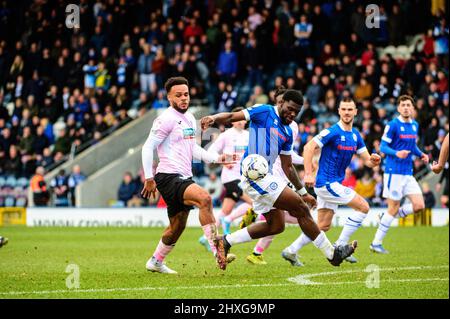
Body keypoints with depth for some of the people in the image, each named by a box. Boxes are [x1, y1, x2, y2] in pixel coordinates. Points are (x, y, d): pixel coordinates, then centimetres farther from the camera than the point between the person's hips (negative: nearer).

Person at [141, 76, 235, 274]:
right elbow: (148, 148, -11)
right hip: (169, 177, -9)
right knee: (204, 198, -30)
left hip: (184, 178, 9)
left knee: (177, 227, 16)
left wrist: (217, 158, 10)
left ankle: (155, 262, 36)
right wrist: (149, 179, -12)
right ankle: (218, 250, -32)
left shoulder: (190, 119, 16)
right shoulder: (166, 119, -10)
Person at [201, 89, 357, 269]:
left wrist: (302, 192, 23)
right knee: (301, 208, -9)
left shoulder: (287, 133, 17)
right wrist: (213, 118, -32)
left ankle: (226, 241, 15)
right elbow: (232, 117, -12)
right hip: (254, 176, -10)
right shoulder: (265, 112, -5)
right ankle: (332, 253, -3)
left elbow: (287, 166, 24)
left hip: (265, 177, 10)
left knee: (276, 226, 13)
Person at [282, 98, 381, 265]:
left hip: (334, 185, 8)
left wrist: (373, 160, -14)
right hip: (327, 182, -8)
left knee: (324, 226, 11)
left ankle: (291, 251, 16)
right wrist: (308, 174, -27)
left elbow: (367, 160, 11)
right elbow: (308, 147, -21)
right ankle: (340, 246, -5)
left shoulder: (355, 135, 10)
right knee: (363, 207, -10)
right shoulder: (332, 132, -15)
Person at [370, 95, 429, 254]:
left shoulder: (415, 125, 11)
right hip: (394, 172, -7)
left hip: (408, 174, 7)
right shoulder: (393, 125, -9)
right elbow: (383, 147, -10)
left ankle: (386, 217, 17)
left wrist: (421, 154, 4)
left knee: (419, 206, -3)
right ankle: (376, 243, 8)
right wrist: (397, 153, -28)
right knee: (393, 208, -4)